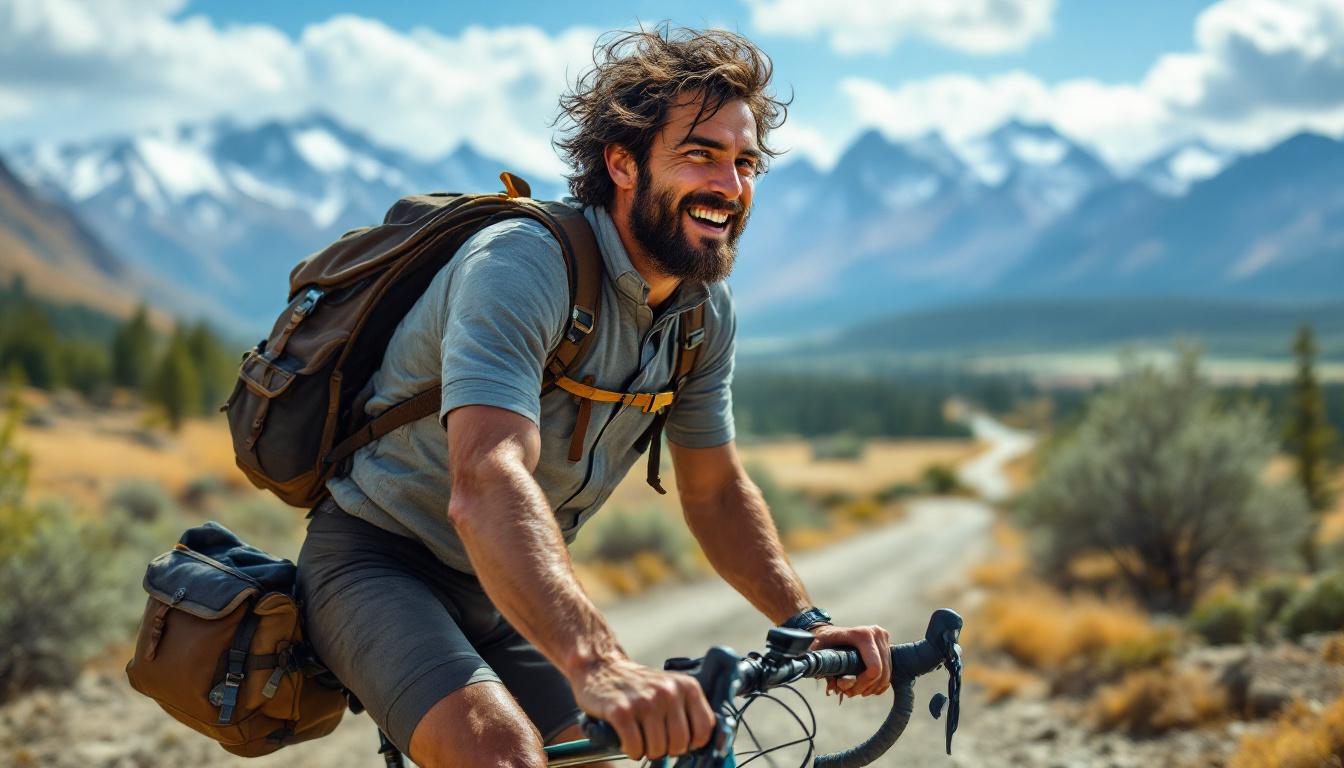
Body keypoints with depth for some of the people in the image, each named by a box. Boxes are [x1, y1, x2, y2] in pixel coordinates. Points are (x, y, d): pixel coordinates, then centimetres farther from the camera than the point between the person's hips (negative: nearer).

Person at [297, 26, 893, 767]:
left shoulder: (706, 314, -3)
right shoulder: (522, 267, -27)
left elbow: (715, 491, 8)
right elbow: (487, 485, -42)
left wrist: (808, 622, -7)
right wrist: (597, 665, -56)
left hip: (499, 592, 8)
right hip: (380, 561, -8)